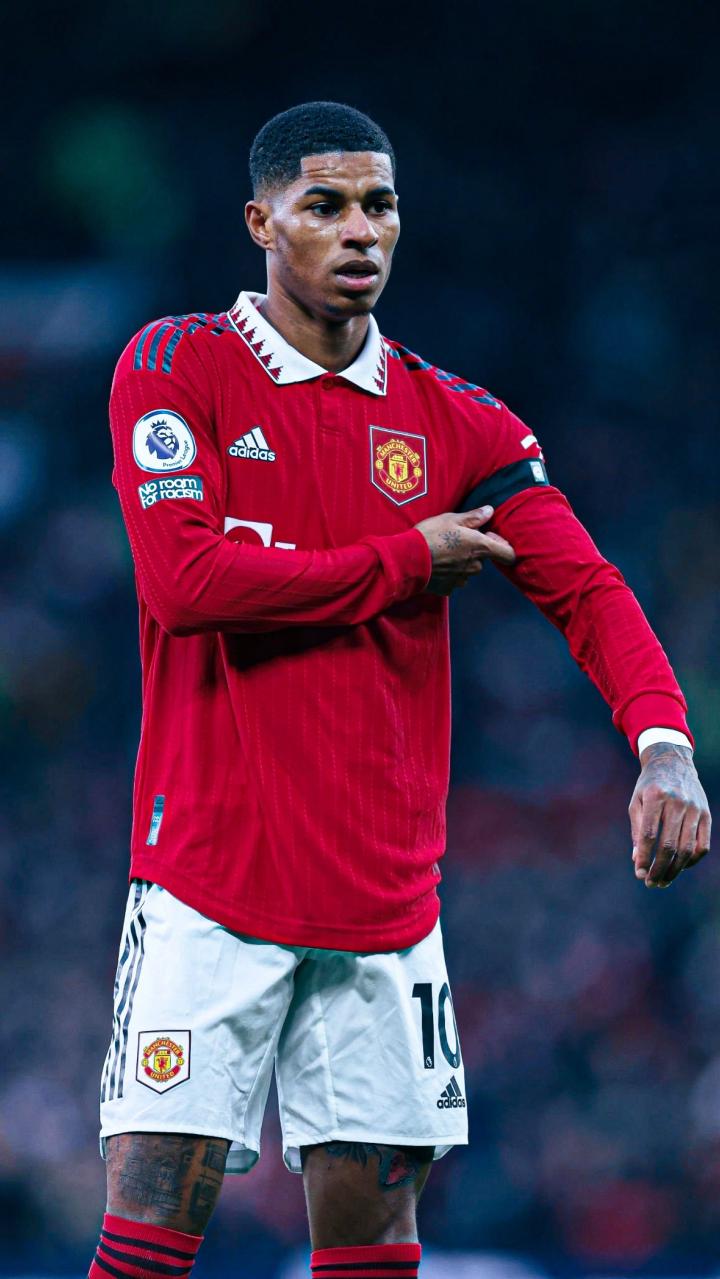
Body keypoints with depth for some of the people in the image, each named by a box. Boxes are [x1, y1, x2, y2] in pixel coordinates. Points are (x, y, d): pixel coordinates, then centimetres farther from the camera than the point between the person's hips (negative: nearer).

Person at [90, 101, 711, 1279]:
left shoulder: (456, 423, 9)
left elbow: (588, 591, 0)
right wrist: (405, 561, -8)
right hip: (211, 878, -4)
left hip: (386, 900, 4)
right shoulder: (176, 369, -1)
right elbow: (184, 580, -15)